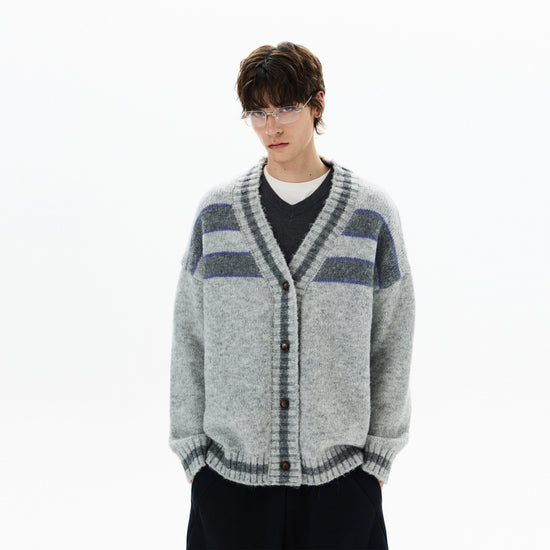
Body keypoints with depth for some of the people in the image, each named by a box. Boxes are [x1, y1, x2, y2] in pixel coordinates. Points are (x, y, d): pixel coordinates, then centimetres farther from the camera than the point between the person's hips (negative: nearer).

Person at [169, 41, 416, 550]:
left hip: (340, 471, -1)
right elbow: (189, 337, 5)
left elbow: (392, 343, 2)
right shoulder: (217, 211, 1)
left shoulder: (372, 212, -2)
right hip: (229, 469, 1)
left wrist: (380, 455, 2)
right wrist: (191, 448, 3)